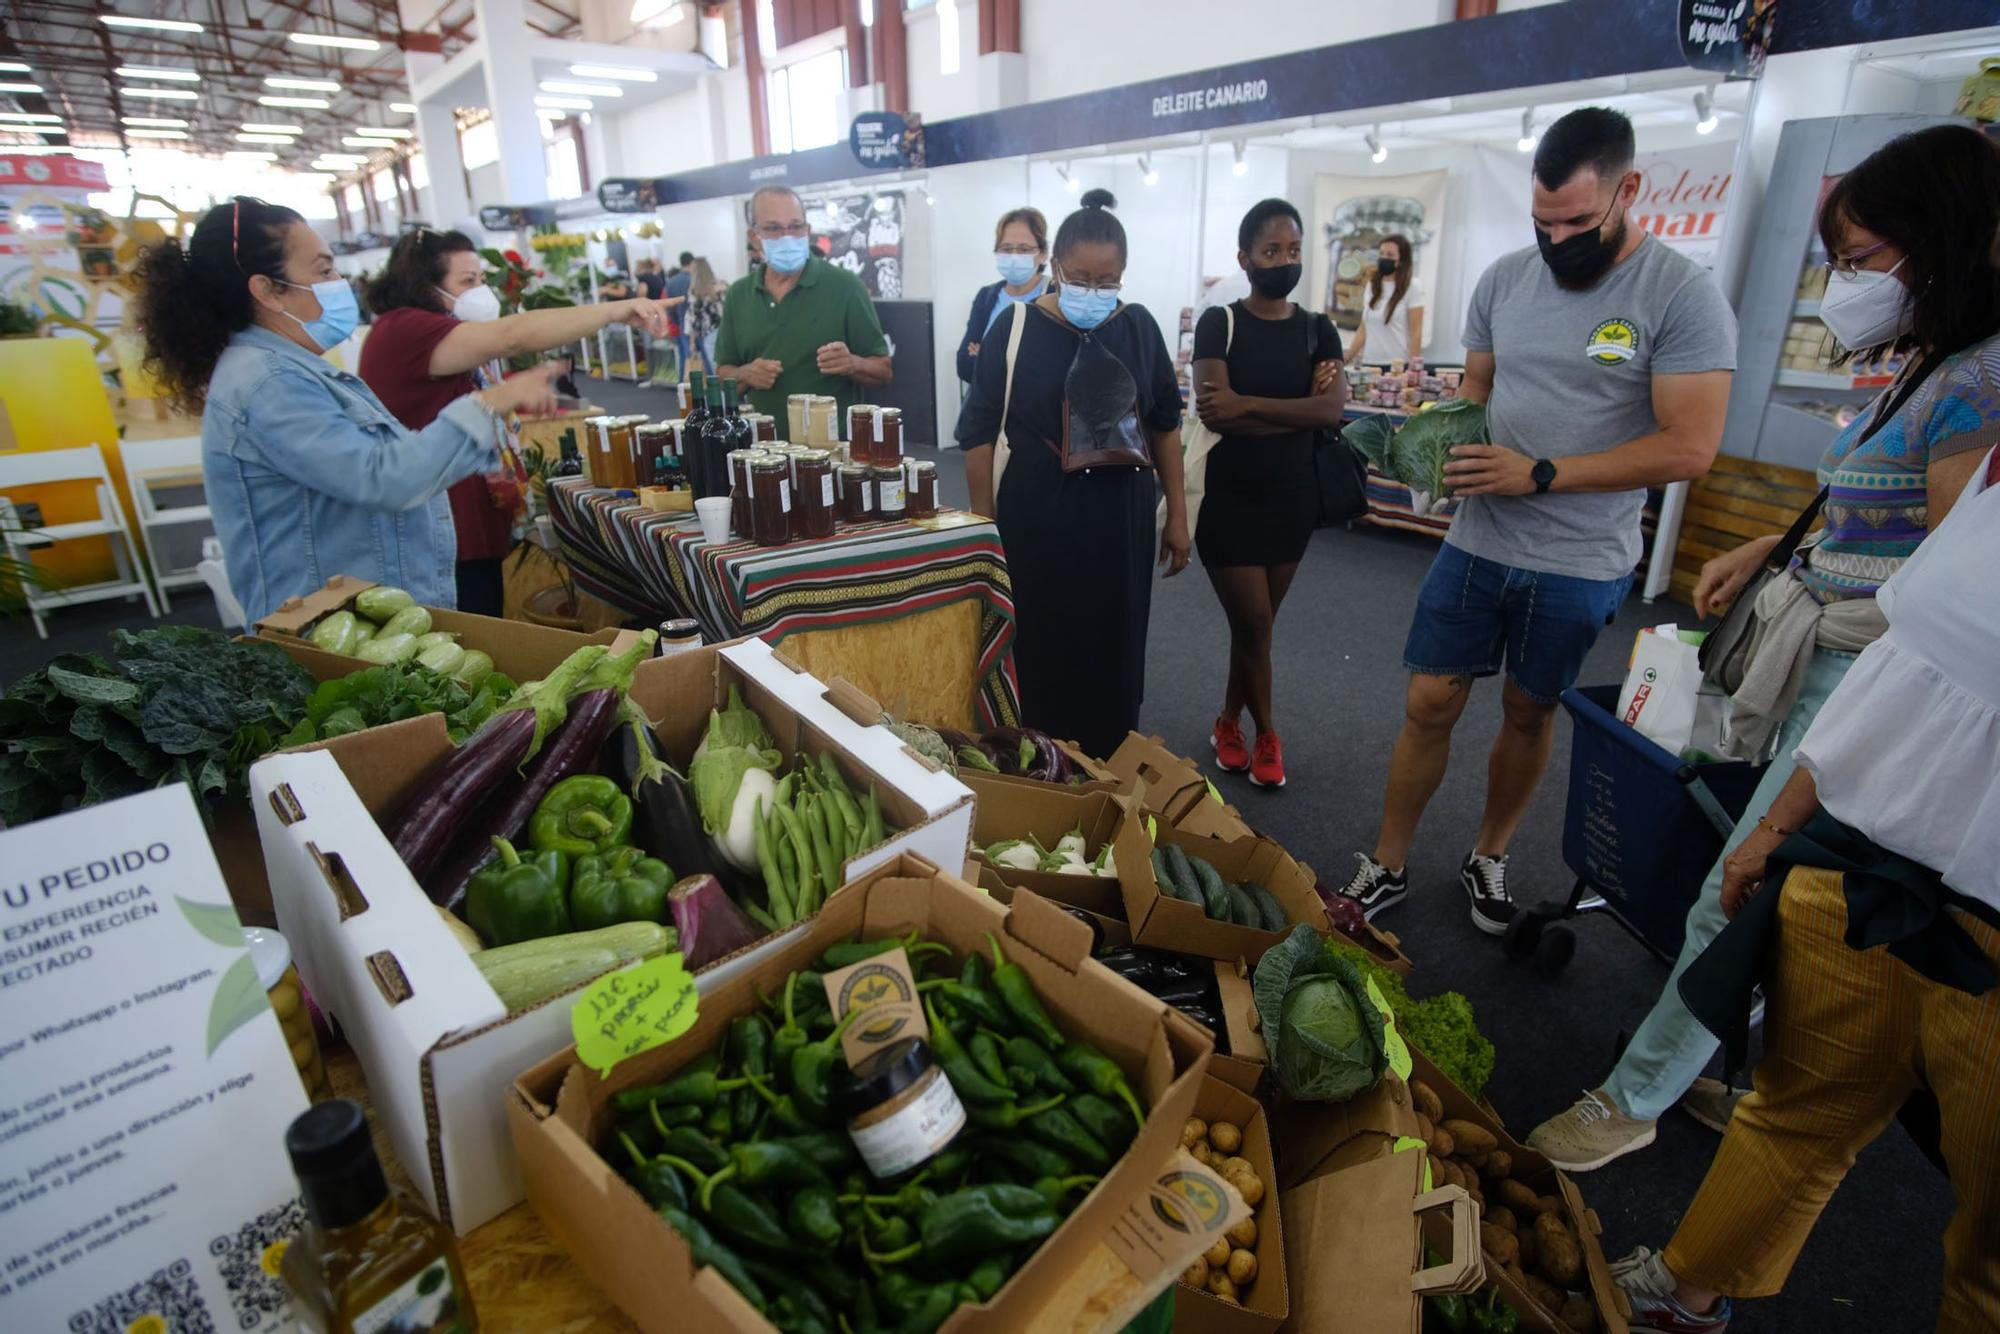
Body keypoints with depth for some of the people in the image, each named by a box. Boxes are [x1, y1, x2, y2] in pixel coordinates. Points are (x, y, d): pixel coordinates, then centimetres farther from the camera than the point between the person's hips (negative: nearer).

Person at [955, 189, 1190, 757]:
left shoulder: (1139, 327, 4)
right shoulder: (1016, 326, -6)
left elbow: (1165, 424, 11)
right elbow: (981, 433, -3)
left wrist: (1178, 514, 10)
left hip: (1120, 518, 3)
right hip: (1035, 520, -3)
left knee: (1114, 651, 10)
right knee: (1037, 652, 4)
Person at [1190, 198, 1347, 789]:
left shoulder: (1318, 330, 6)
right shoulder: (1218, 323, -5)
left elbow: (1331, 411, -12)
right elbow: (1214, 413, -19)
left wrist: (1247, 404, -22)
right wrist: (1297, 410, -14)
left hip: (1293, 499, 4)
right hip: (1228, 498, -3)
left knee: (1255, 622, 11)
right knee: (1254, 622, -1)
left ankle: (1228, 723, 28)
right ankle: (1266, 733, 19)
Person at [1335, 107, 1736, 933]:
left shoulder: (1683, 297, -11)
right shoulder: (1505, 279, 3)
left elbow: (1689, 447, -16)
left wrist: (1538, 475, -21)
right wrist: (1451, 444, -8)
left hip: (1582, 564, -3)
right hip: (1477, 543, 3)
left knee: (1529, 712, 14)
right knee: (1430, 704, 3)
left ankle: (1488, 858, 35)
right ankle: (1387, 867, 19)